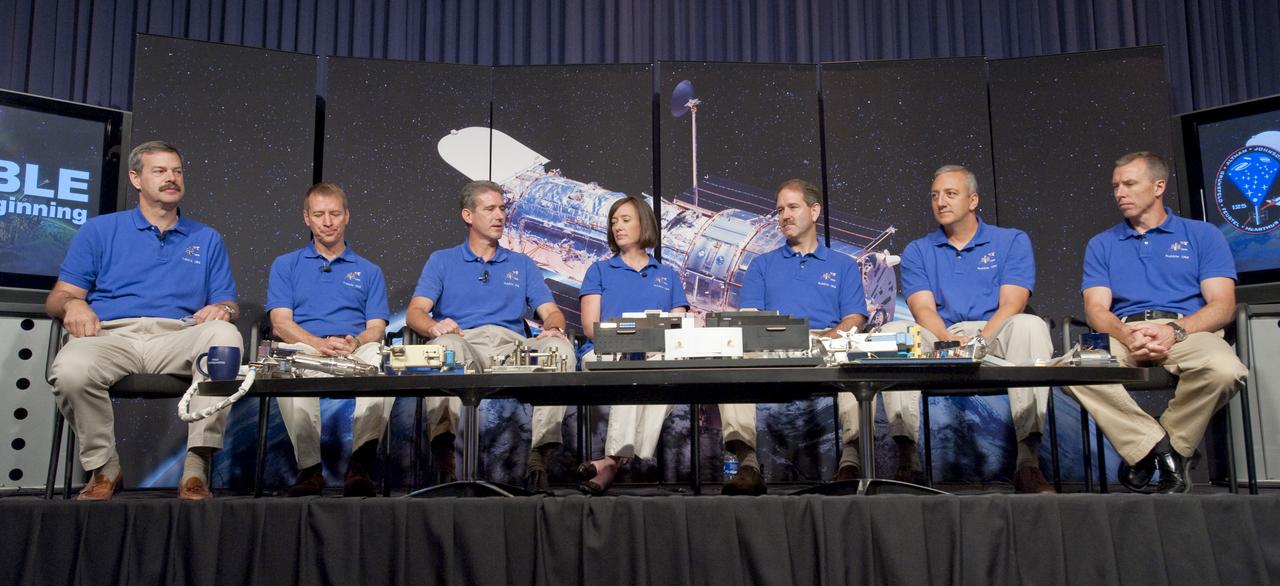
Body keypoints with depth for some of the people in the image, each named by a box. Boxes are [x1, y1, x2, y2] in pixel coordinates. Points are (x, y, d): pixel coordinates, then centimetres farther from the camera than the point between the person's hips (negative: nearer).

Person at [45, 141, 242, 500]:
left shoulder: (207, 239, 23)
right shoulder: (99, 231, 19)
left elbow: (228, 305, 17)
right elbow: (58, 298, 14)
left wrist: (221, 309, -9)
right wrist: (73, 305, -11)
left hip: (178, 339, 1)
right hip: (111, 336, 0)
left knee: (225, 335, -34)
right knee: (70, 371, -36)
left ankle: (196, 467, -33)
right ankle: (104, 469, -10)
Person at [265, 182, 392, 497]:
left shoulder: (368, 271, 25)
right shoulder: (285, 265, 23)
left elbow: (376, 328, 13)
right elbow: (281, 323, 7)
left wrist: (354, 342, -12)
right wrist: (321, 344, -14)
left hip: (357, 351, 1)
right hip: (306, 348, 0)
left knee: (379, 358, -37)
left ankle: (361, 462, -40)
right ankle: (309, 466, -33)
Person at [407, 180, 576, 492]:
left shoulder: (522, 265, 27)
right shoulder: (442, 261, 21)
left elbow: (550, 311, 15)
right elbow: (416, 312, 6)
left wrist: (554, 328, -11)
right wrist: (434, 326, -20)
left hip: (512, 347, 2)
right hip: (465, 343, -2)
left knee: (561, 348, -30)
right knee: (446, 344, -38)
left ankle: (540, 452, -36)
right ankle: (443, 449, -47)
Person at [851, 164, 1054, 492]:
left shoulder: (1012, 241, 14)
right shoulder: (917, 252, 18)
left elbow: (1011, 305, -1)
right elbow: (924, 310, 2)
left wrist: (979, 341, -20)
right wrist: (951, 341, -21)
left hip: (994, 339, -1)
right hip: (938, 341, 1)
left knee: (1029, 325, -34)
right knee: (892, 332, -30)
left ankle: (1028, 458, -37)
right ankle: (907, 457, -33)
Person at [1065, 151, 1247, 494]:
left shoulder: (1202, 236, 15)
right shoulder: (1102, 245, 21)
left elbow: (1222, 306, 3)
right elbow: (1096, 309, 7)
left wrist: (1175, 331, -18)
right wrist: (1126, 335, -17)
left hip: (1187, 331, -1)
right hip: (1123, 334, 1)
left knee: (1224, 370, -36)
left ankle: (1147, 451, -12)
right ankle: (1166, 451, -19)